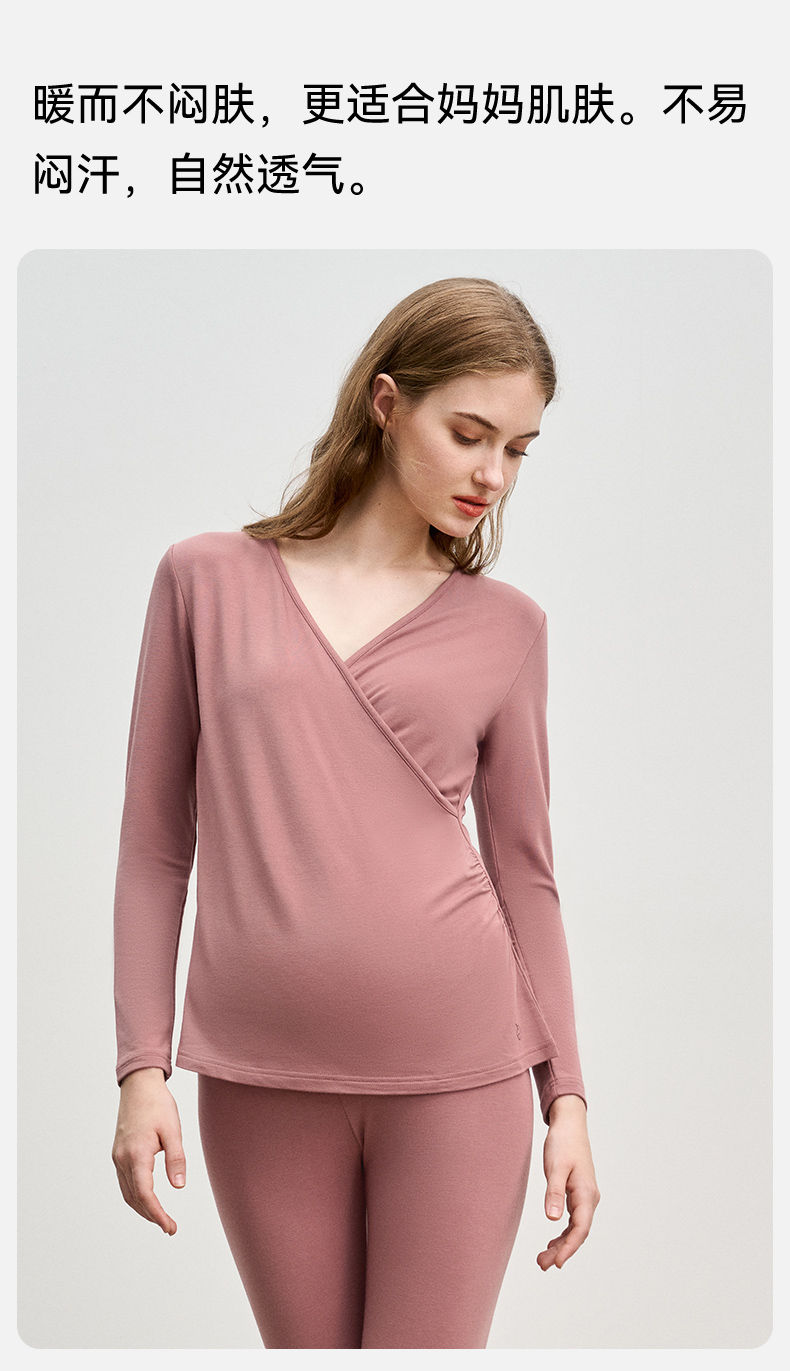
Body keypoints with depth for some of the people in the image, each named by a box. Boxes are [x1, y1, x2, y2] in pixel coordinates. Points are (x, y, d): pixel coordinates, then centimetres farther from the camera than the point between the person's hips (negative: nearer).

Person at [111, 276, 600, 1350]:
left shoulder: (505, 627, 5)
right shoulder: (207, 582, 3)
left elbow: (526, 874, 9)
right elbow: (156, 844, 5)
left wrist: (566, 1095, 6)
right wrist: (141, 1066, 1)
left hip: (456, 1072, 0)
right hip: (262, 1079, 0)